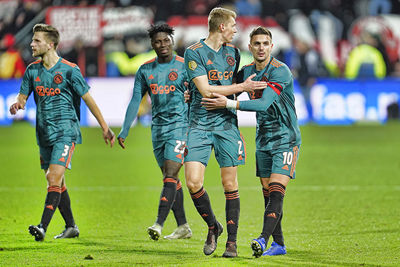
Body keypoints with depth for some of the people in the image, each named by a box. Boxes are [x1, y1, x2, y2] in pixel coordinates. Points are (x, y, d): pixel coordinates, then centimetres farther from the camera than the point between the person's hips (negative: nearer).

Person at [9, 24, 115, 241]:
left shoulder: (69, 70, -7)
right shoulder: (32, 70, 7)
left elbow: (88, 99, -1)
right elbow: (22, 97, 12)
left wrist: (105, 128, 1)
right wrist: (17, 105, -14)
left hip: (65, 131, -6)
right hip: (44, 134, 6)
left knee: (53, 178, -18)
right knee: (57, 183, 12)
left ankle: (43, 227, -25)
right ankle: (71, 227, 24)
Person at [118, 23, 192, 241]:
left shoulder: (184, 66, -3)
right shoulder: (146, 70, 10)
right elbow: (135, 101, 12)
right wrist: (124, 131, 6)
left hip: (179, 125, -5)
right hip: (158, 128, 5)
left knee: (170, 176, -15)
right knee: (170, 178, 7)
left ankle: (159, 224, -23)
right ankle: (183, 227, 14)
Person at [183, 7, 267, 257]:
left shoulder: (233, 52, 12)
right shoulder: (194, 52, -6)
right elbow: (205, 90, -13)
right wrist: (242, 87, -10)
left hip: (226, 123, 4)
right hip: (199, 123, -4)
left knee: (230, 184, -1)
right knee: (193, 182, -12)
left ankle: (232, 241, 7)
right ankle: (213, 227, 12)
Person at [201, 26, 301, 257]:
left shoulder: (280, 71, -17)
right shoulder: (247, 72, 6)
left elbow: (264, 104, -27)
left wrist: (228, 103, -28)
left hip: (286, 139, -7)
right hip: (263, 140, 7)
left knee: (276, 191, -17)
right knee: (268, 194, 7)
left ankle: (264, 239, -28)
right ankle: (278, 244, 14)